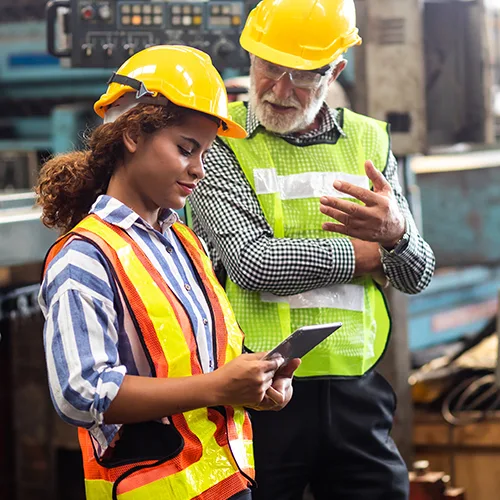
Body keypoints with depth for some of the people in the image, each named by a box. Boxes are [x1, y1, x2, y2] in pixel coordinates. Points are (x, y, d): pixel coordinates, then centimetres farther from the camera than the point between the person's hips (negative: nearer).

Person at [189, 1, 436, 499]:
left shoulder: (368, 140, 9)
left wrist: (396, 233, -16)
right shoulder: (218, 141, -3)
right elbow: (251, 261, -16)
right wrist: (366, 254, -6)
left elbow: (417, 277, 8)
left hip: (355, 392, 4)